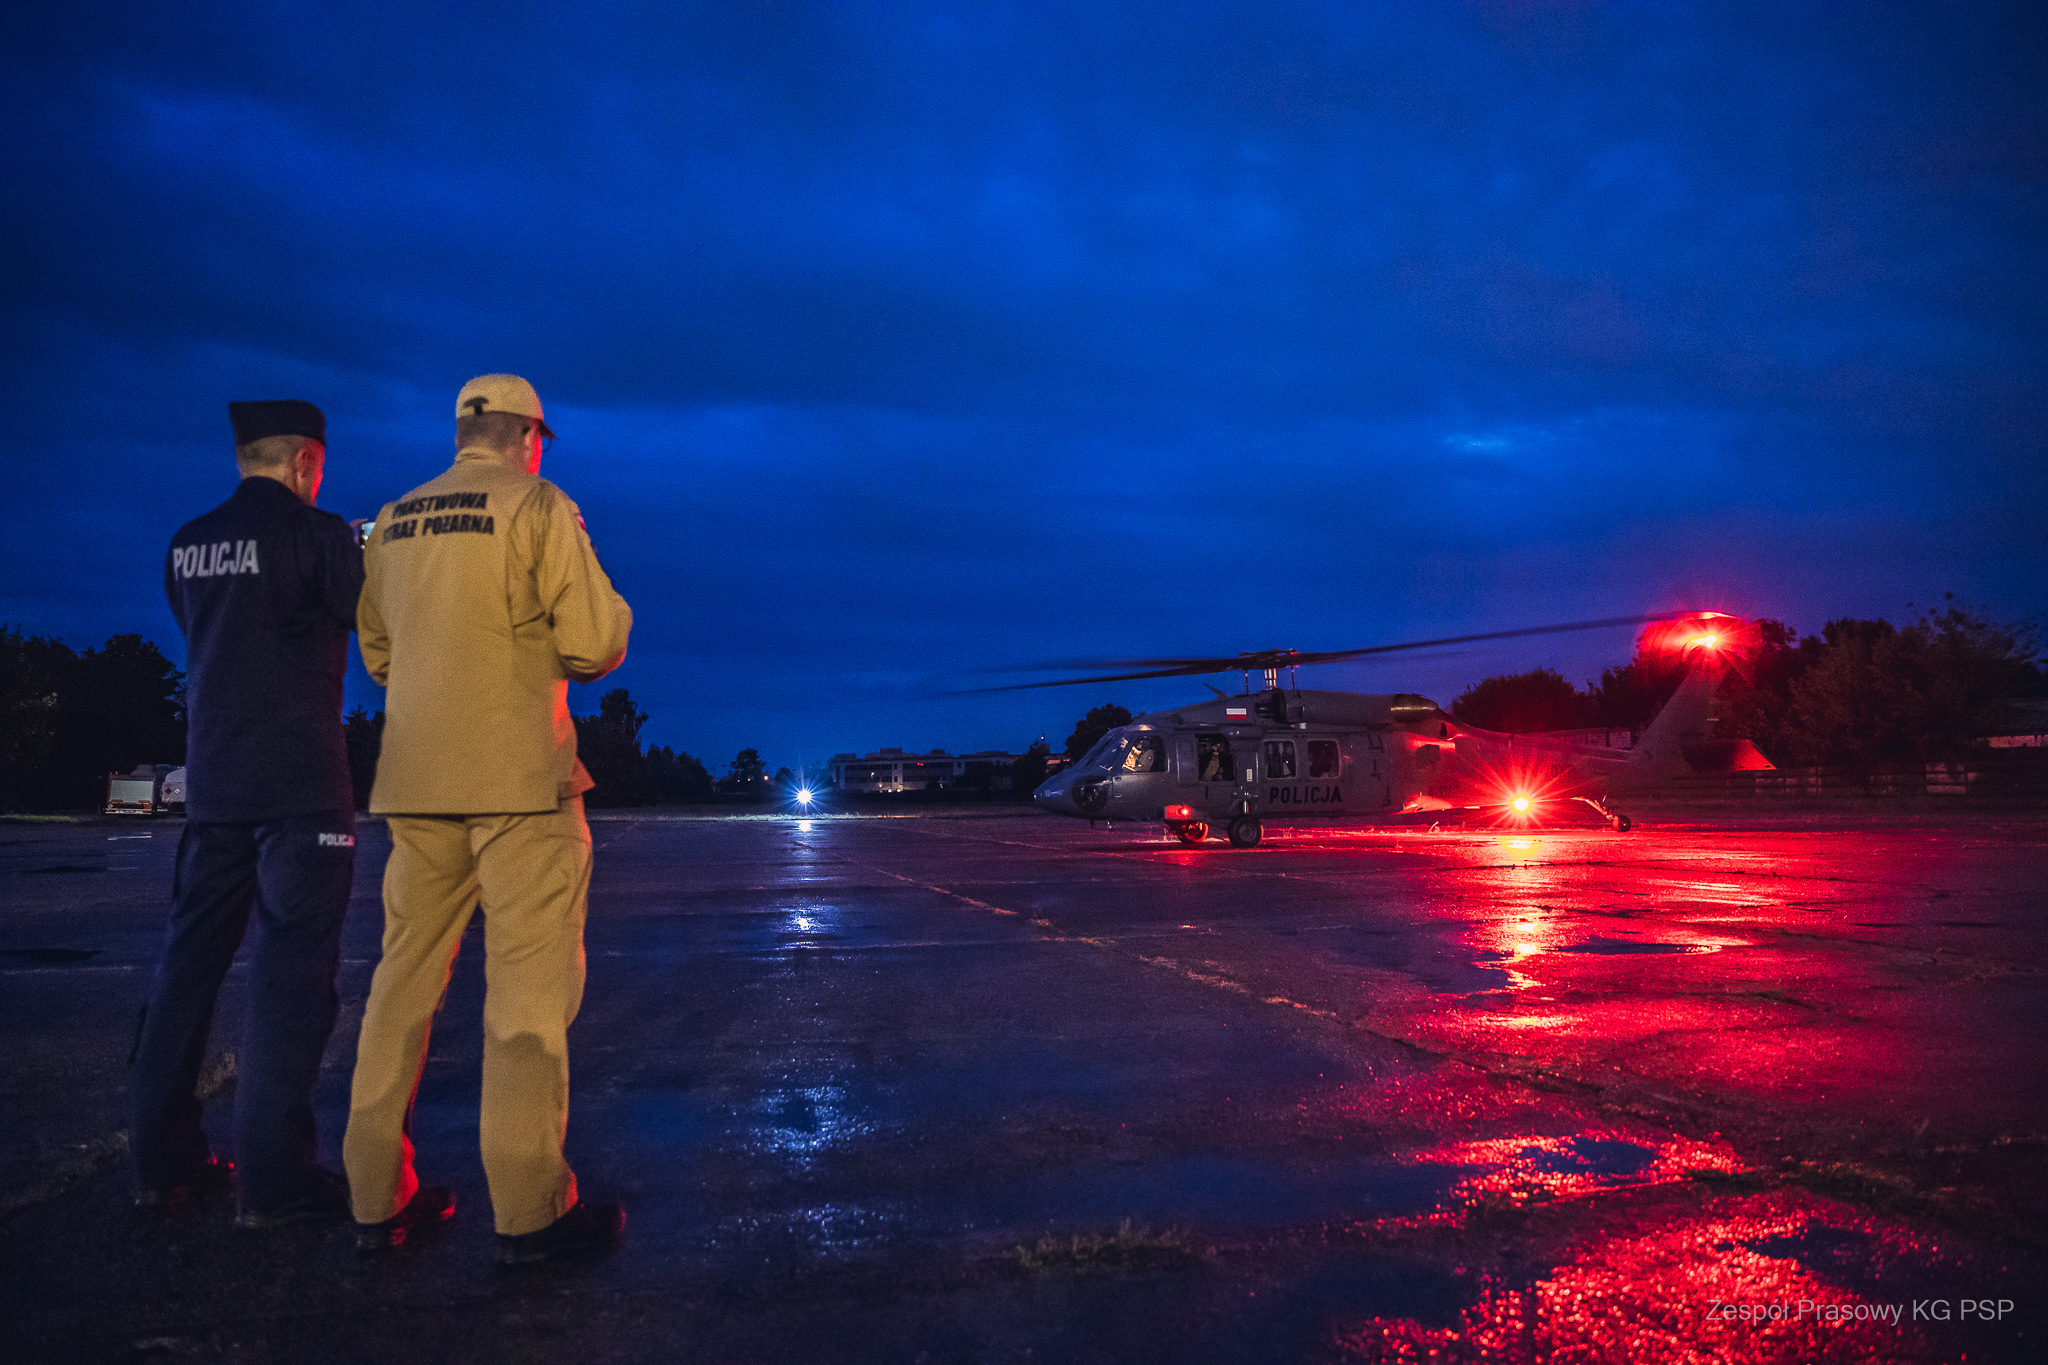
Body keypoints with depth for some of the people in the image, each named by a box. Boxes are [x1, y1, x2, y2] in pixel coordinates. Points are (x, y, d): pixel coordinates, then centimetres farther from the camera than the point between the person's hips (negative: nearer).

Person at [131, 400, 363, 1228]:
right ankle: (273, 1176, 1)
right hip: (300, 786, -6)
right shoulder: (315, 534, -10)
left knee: (191, 962, 13)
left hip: (211, 782, 7)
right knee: (291, 971, -3)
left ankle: (162, 1159, 20)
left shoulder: (188, 546, 10)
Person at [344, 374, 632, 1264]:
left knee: (407, 975, 12)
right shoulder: (537, 506, -5)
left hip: (415, 779, 6)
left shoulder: (394, 521, 13)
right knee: (530, 986, -2)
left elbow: (377, 653, 19)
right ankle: (528, 1209, 2)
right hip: (519, 775, -6)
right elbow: (597, 644, -10)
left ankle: (377, 1197, 18)